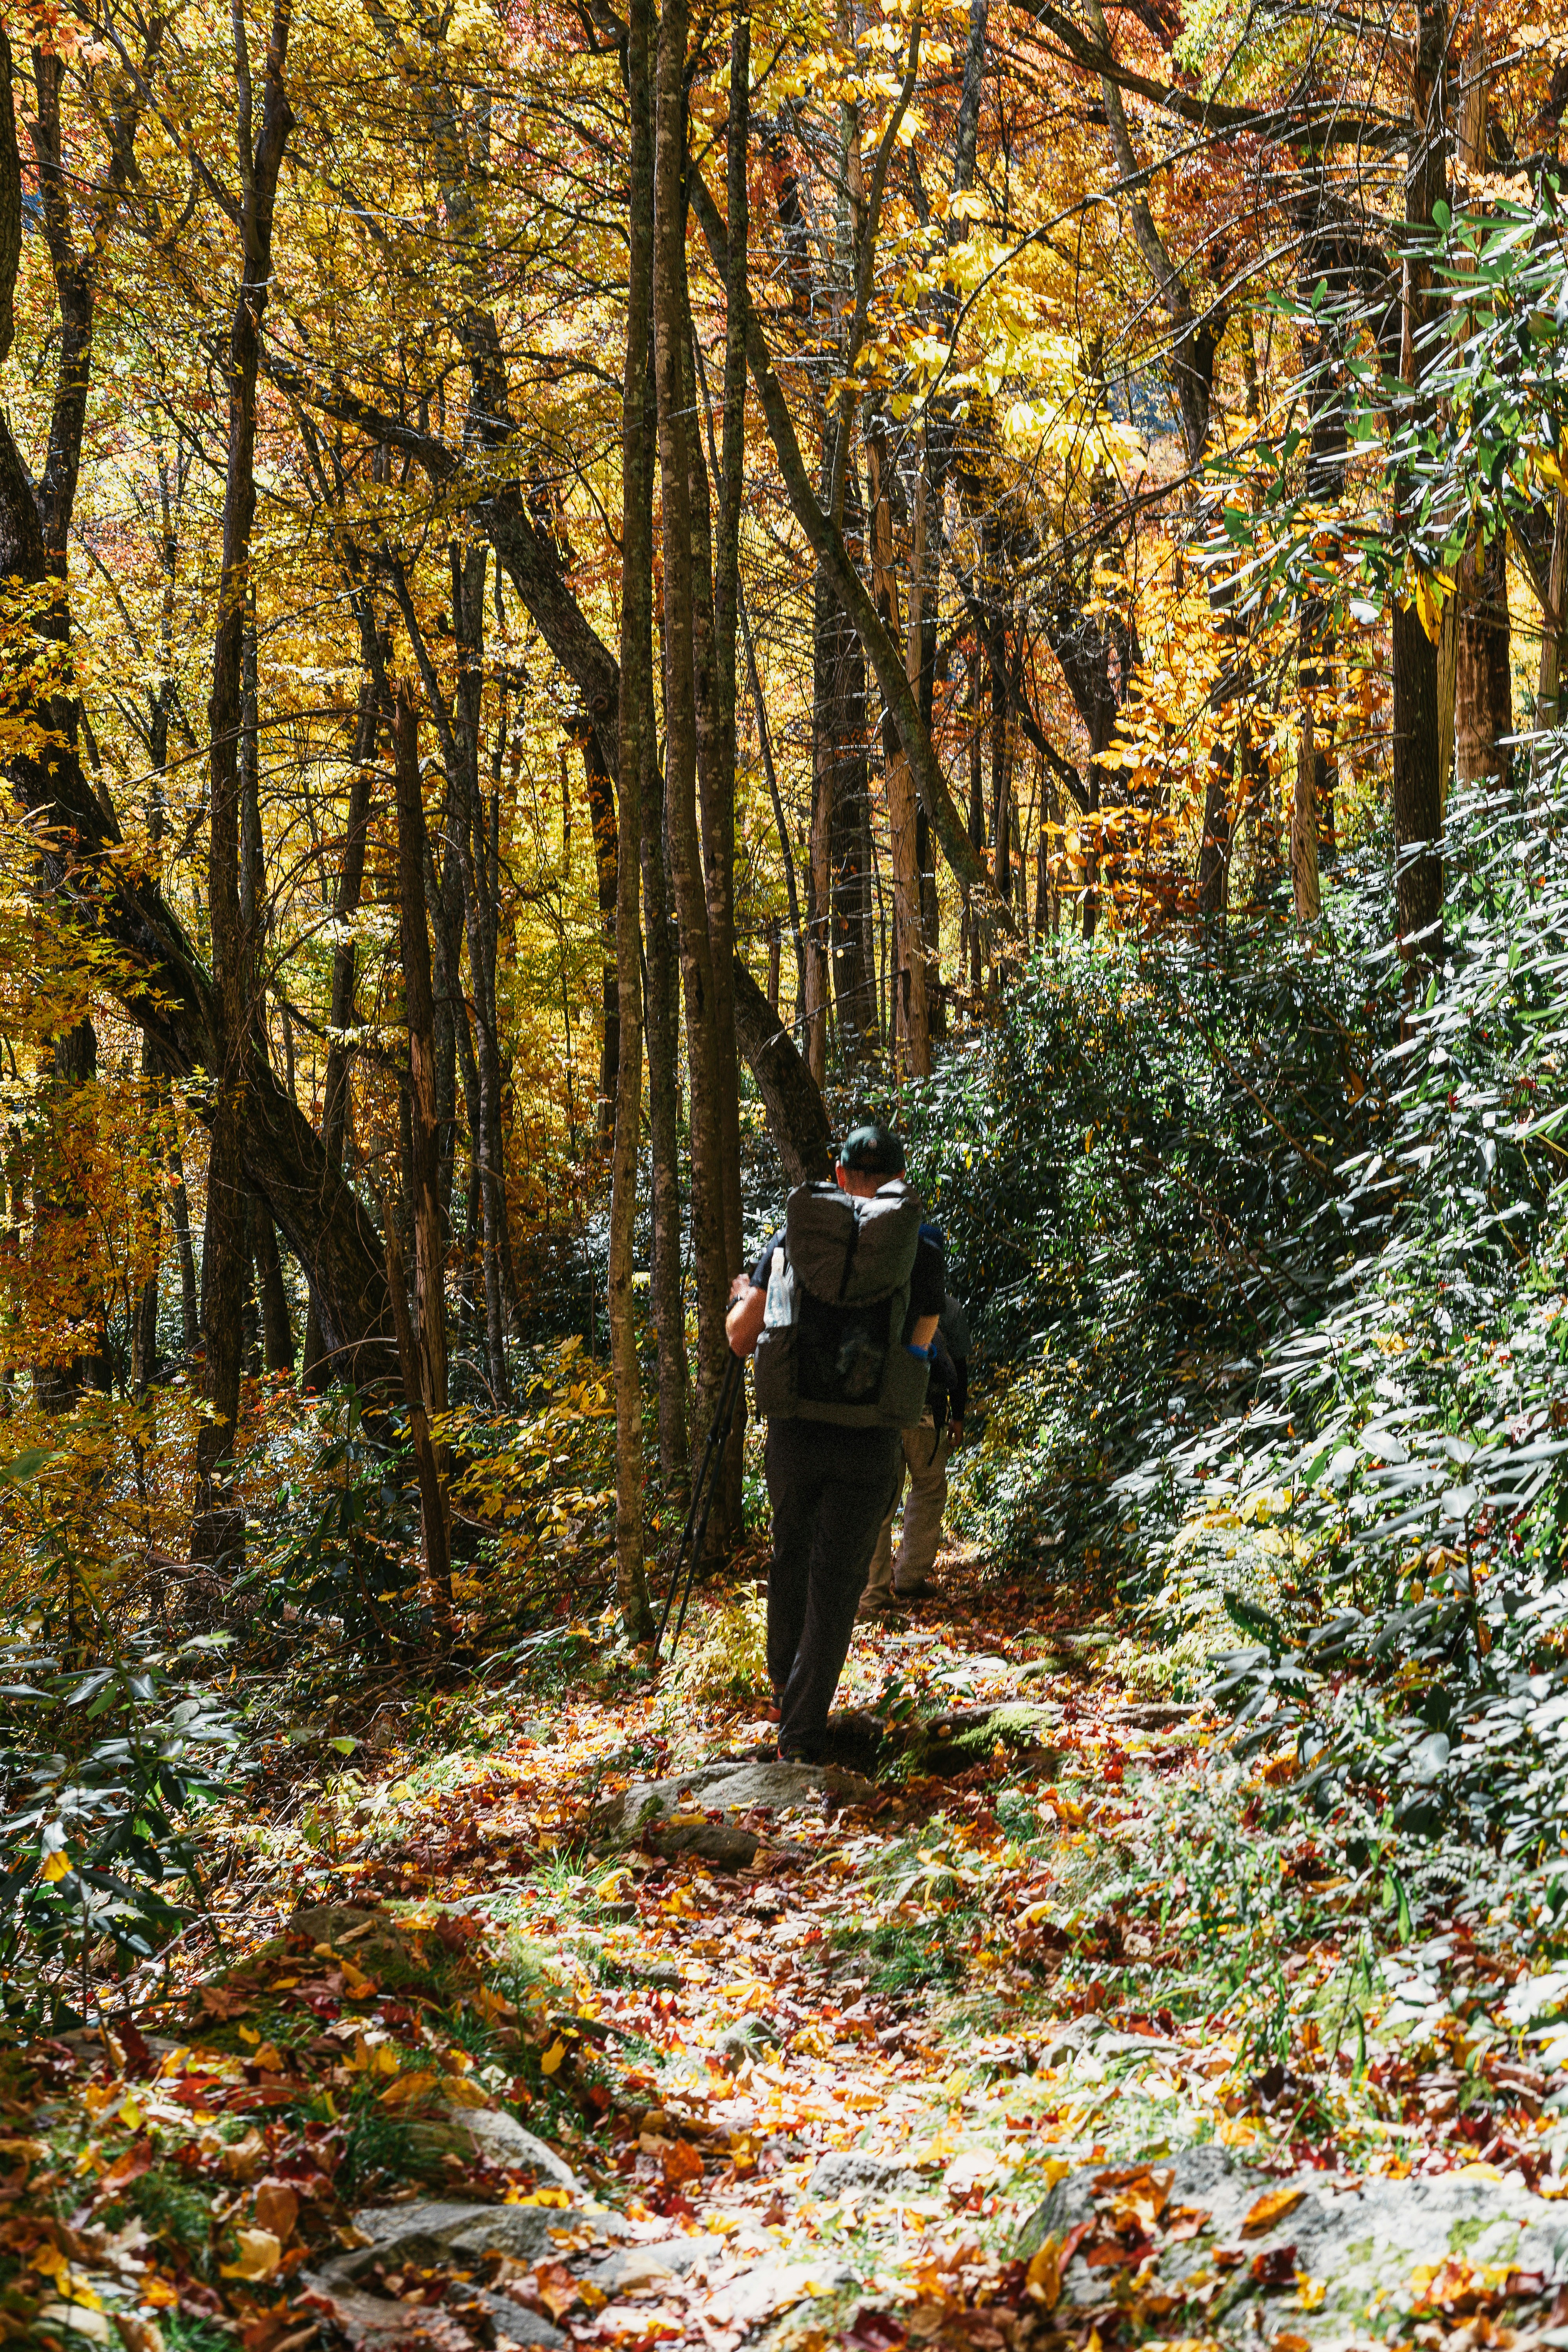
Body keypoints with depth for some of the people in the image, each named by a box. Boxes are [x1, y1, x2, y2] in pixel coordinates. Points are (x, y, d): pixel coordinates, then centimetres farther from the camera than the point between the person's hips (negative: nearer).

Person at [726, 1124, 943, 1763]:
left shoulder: (791, 1237, 4)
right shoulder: (923, 1248, 0)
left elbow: (740, 1338, 8)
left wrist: (742, 1297, 31)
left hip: (794, 1435, 2)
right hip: (868, 1443, -2)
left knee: (791, 1559, 24)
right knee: (838, 1580, 6)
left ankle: (785, 1692, 40)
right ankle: (801, 1734, 1)